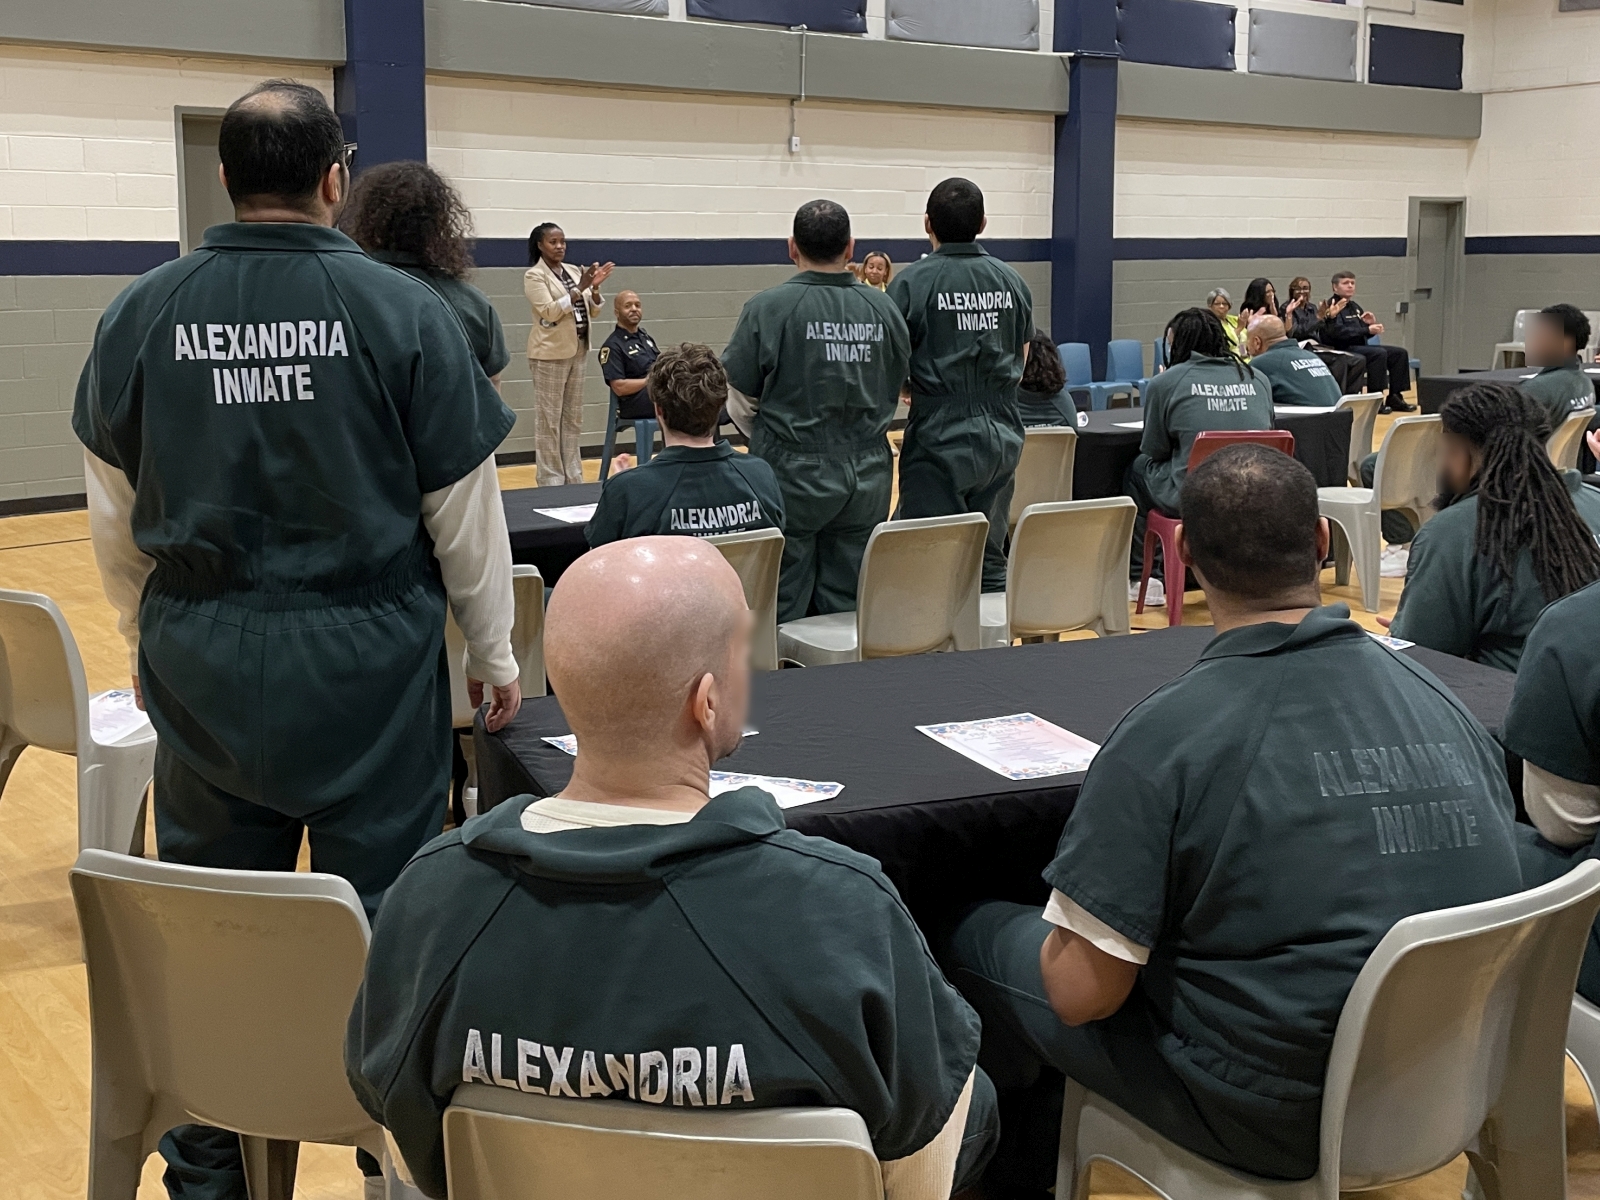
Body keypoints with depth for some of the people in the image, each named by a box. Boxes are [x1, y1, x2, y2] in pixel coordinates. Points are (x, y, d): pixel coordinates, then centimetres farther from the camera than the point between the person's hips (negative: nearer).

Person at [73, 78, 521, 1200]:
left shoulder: (143, 313, 1)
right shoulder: (403, 310, -9)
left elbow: (115, 509, 10)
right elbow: (464, 506, -4)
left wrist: (148, 639, 24)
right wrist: (495, 656, 8)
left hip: (200, 658, 3)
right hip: (368, 659, -3)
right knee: (385, 913, 9)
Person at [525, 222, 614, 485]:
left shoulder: (574, 272, 11)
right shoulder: (534, 275, -7)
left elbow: (592, 312, 11)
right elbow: (549, 312, -18)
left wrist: (594, 288, -7)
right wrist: (579, 289, -23)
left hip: (576, 351, 7)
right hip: (550, 353, -7)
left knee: (573, 418, 12)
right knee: (549, 419, -2)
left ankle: (573, 477, 19)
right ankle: (550, 480, 2)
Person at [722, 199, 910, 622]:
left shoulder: (768, 309, -11)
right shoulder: (885, 310, 0)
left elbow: (739, 401, -6)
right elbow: (895, 391, 9)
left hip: (793, 475, -3)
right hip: (867, 476, 4)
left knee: (783, 608, 6)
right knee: (850, 608, 11)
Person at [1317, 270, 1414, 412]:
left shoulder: (1354, 306, 20)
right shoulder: (1331, 307, -8)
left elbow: (1367, 334, 21)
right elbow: (1338, 332, -24)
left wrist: (1372, 323, -2)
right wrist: (1368, 330, -22)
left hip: (1360, 347, 10)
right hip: (1342, 350, -10)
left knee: (1399, 353, 0)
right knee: (1379, 353, -30)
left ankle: (1394, 398, -2)